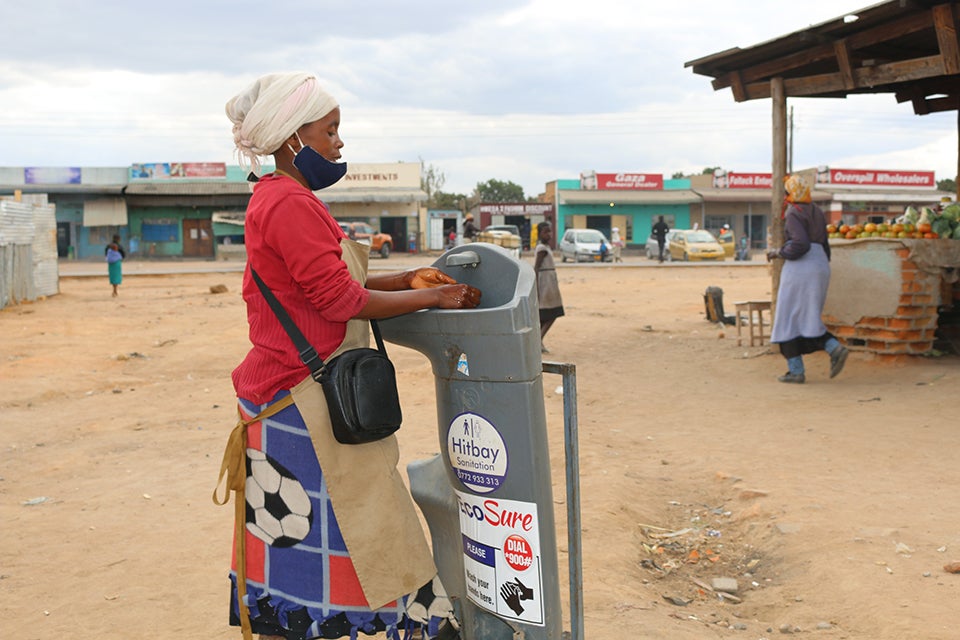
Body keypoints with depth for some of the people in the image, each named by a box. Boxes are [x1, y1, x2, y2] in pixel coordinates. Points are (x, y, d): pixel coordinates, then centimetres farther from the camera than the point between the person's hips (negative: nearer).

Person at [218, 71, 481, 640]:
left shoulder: (282, 201, 16)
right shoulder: (289, 204, -17)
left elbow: (330, 287, 18)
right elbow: (340, 298, -19)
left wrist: (406, 280, 8)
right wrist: (430, 297, -10)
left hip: (312, 397, 10)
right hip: (301, 405, -10)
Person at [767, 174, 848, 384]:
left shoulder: (794, 214, -10)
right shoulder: (817, 213, 16)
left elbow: (800, 244, -22)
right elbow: (824, 247, 17)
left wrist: (778, 253, -8)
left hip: (799, 270, -9)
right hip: (820, 268, 9)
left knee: (789, 320, 0)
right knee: (805, 319, 16)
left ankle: (796, 371, 0)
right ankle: (834, 348, -4)